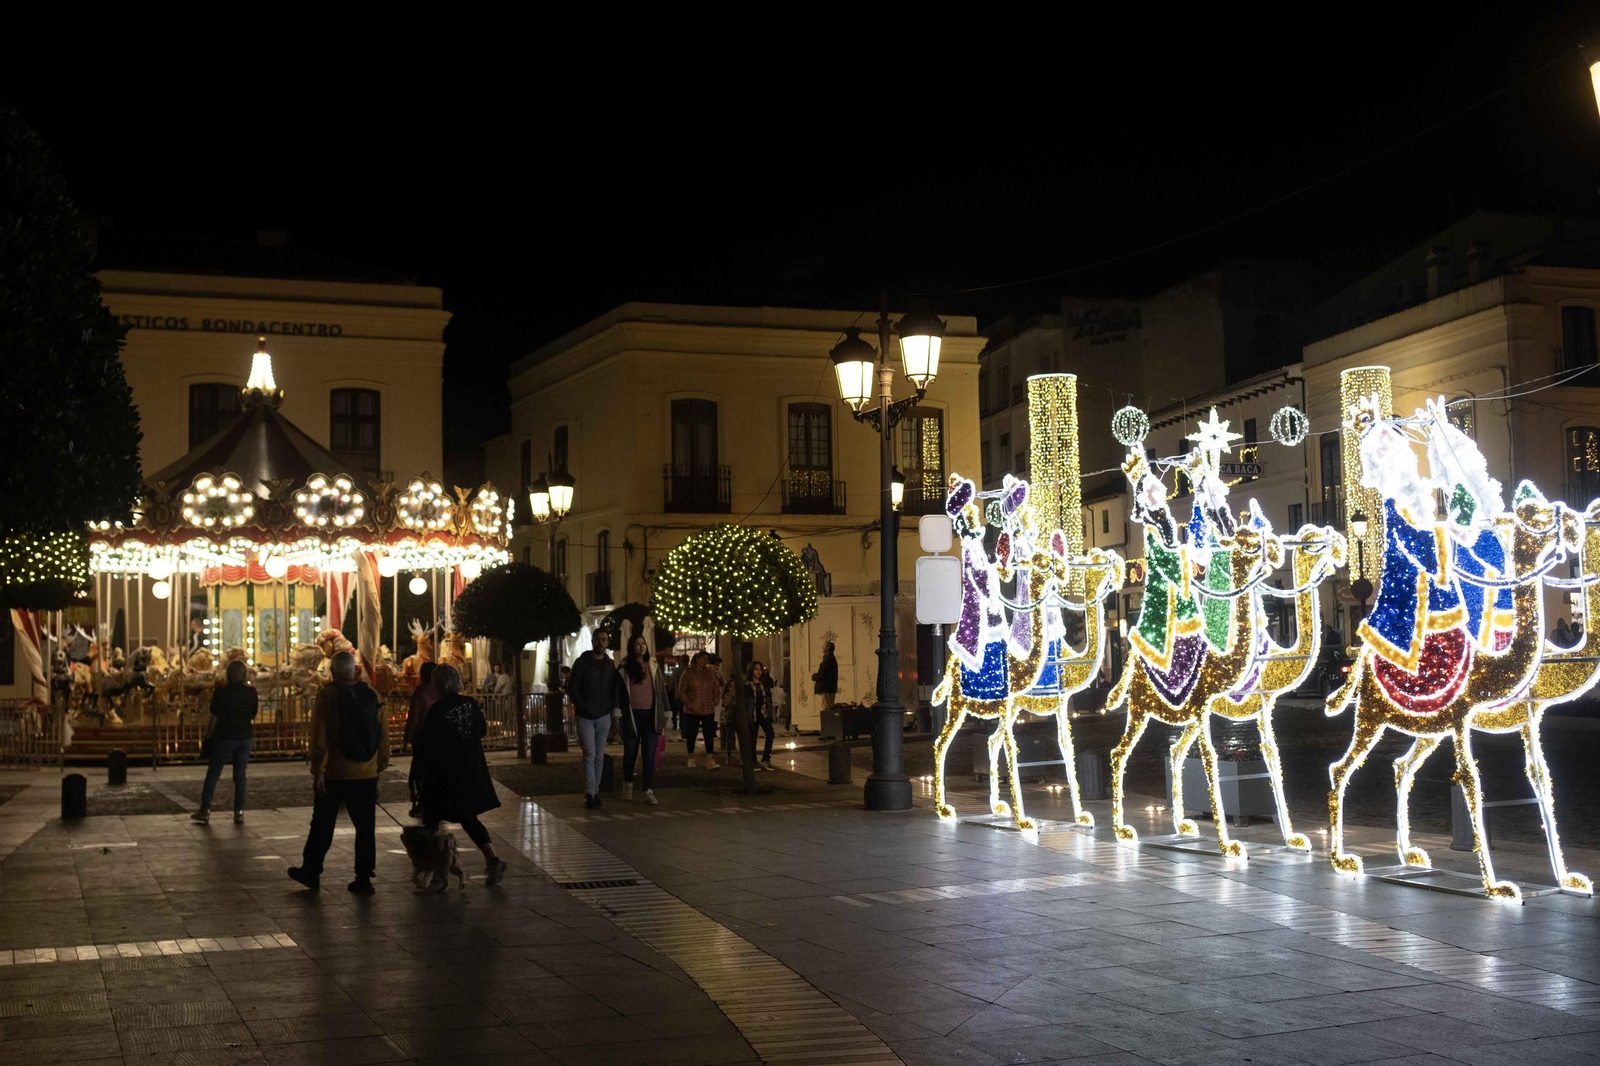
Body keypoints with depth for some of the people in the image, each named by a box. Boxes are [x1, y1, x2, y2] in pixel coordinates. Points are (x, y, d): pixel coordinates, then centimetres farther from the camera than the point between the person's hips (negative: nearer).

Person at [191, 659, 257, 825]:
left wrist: (209, 736, 5)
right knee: (240, 775, 8)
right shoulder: (251, 692, -5)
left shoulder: (220, 693, -11)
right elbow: (253, 716, 3)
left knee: (213, 774, 8)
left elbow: (215, 717, -7)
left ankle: (205, 810, 9)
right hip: (244, 738, 2)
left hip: (224, 737, -2)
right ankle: (239, 812, 6)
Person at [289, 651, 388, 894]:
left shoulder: (327, 696, -9)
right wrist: (380, 765, 13)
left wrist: (318, 771, -10)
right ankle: (363, 879, 6)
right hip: (366, 774, 2)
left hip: (333, 774, -2)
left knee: (322, 825, 12)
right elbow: (383, 735, 5)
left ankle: (311, 872, 24)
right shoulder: (371, 696, 1)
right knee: (365, 827, 6)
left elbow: (319, 737, -13)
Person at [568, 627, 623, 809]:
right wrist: (584, 707, -10)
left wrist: (616, 710, -3)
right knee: (589, 754, -11)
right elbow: (572, 688, -3)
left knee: (599, 756, 5)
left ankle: (595, 792, 10)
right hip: (585, 717, -3)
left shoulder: (611, 665, 9)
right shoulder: (582, 662, -2)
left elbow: (616, 689, 11)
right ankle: (589, 794, -11)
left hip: (604, 717, 3)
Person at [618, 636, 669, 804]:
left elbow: (662, 690, 8)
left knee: (650, 755, -3)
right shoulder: (624, 668, 2)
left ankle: (649, 791, -4)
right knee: (630, 752, 9)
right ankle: (627, 784, 31)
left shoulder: (654, 666, 7)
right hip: (631, 715, -1)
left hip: (650, 715, 1)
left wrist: (665, 713, 5)